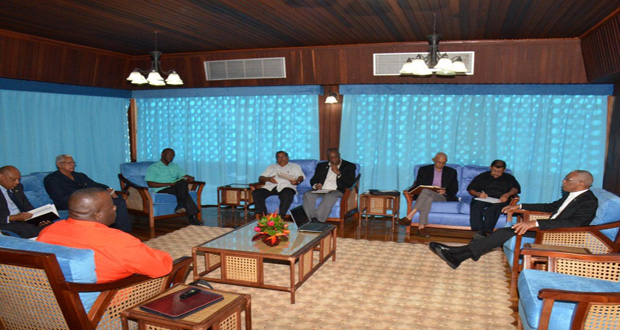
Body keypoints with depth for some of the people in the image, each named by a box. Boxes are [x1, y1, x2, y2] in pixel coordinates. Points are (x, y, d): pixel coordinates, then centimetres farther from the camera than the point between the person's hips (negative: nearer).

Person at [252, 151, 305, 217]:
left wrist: (297, 181, -13)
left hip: (285, 186, -3)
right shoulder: (271, 167, 31)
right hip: (270, 187, 3)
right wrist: (268, 179, -2)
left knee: (287, 194, -40)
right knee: (256, 193, -26)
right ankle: (262, 215, -29)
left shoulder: (295, 166, 26)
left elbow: (301, 177, 11)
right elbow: (261, 178, 21)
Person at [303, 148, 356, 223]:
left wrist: (338, 173, -9)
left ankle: (318, 220, -39)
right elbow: (313, 180, 20)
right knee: (308, 195, -27)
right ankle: (311, 220, -31)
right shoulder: (321, 165, 23)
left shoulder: (349, 166, 11)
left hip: (337, 191, -3)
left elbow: (351, 183, -1)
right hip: (321, 190, 4)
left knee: (329, 196, -38)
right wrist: (316, 185, -4)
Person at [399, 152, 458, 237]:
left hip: (442, 197, -1)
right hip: (425, 194, 1)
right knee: (428, 198, -38)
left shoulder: (451, 172, 17)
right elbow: (418, 185, 9)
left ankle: (410, 216, -43)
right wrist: (432, 189, -11)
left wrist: (445, 191, -11)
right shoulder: (424, 170, 15)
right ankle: (421, 227, -45)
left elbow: (454, 189, 10)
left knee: (425, 191, -34)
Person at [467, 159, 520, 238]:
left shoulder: (509, 178, 24)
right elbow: (470, 189, 18)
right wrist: (478, 194, -5)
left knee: (492, 209, -38)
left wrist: (507, 194, -19)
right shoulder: (482, 176, 26)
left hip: (499, 201, -1)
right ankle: (479, 231, -47)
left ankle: (487, 232, -52)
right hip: (482, 199, 1)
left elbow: (516, 188, 4)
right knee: (475, 205, -36)